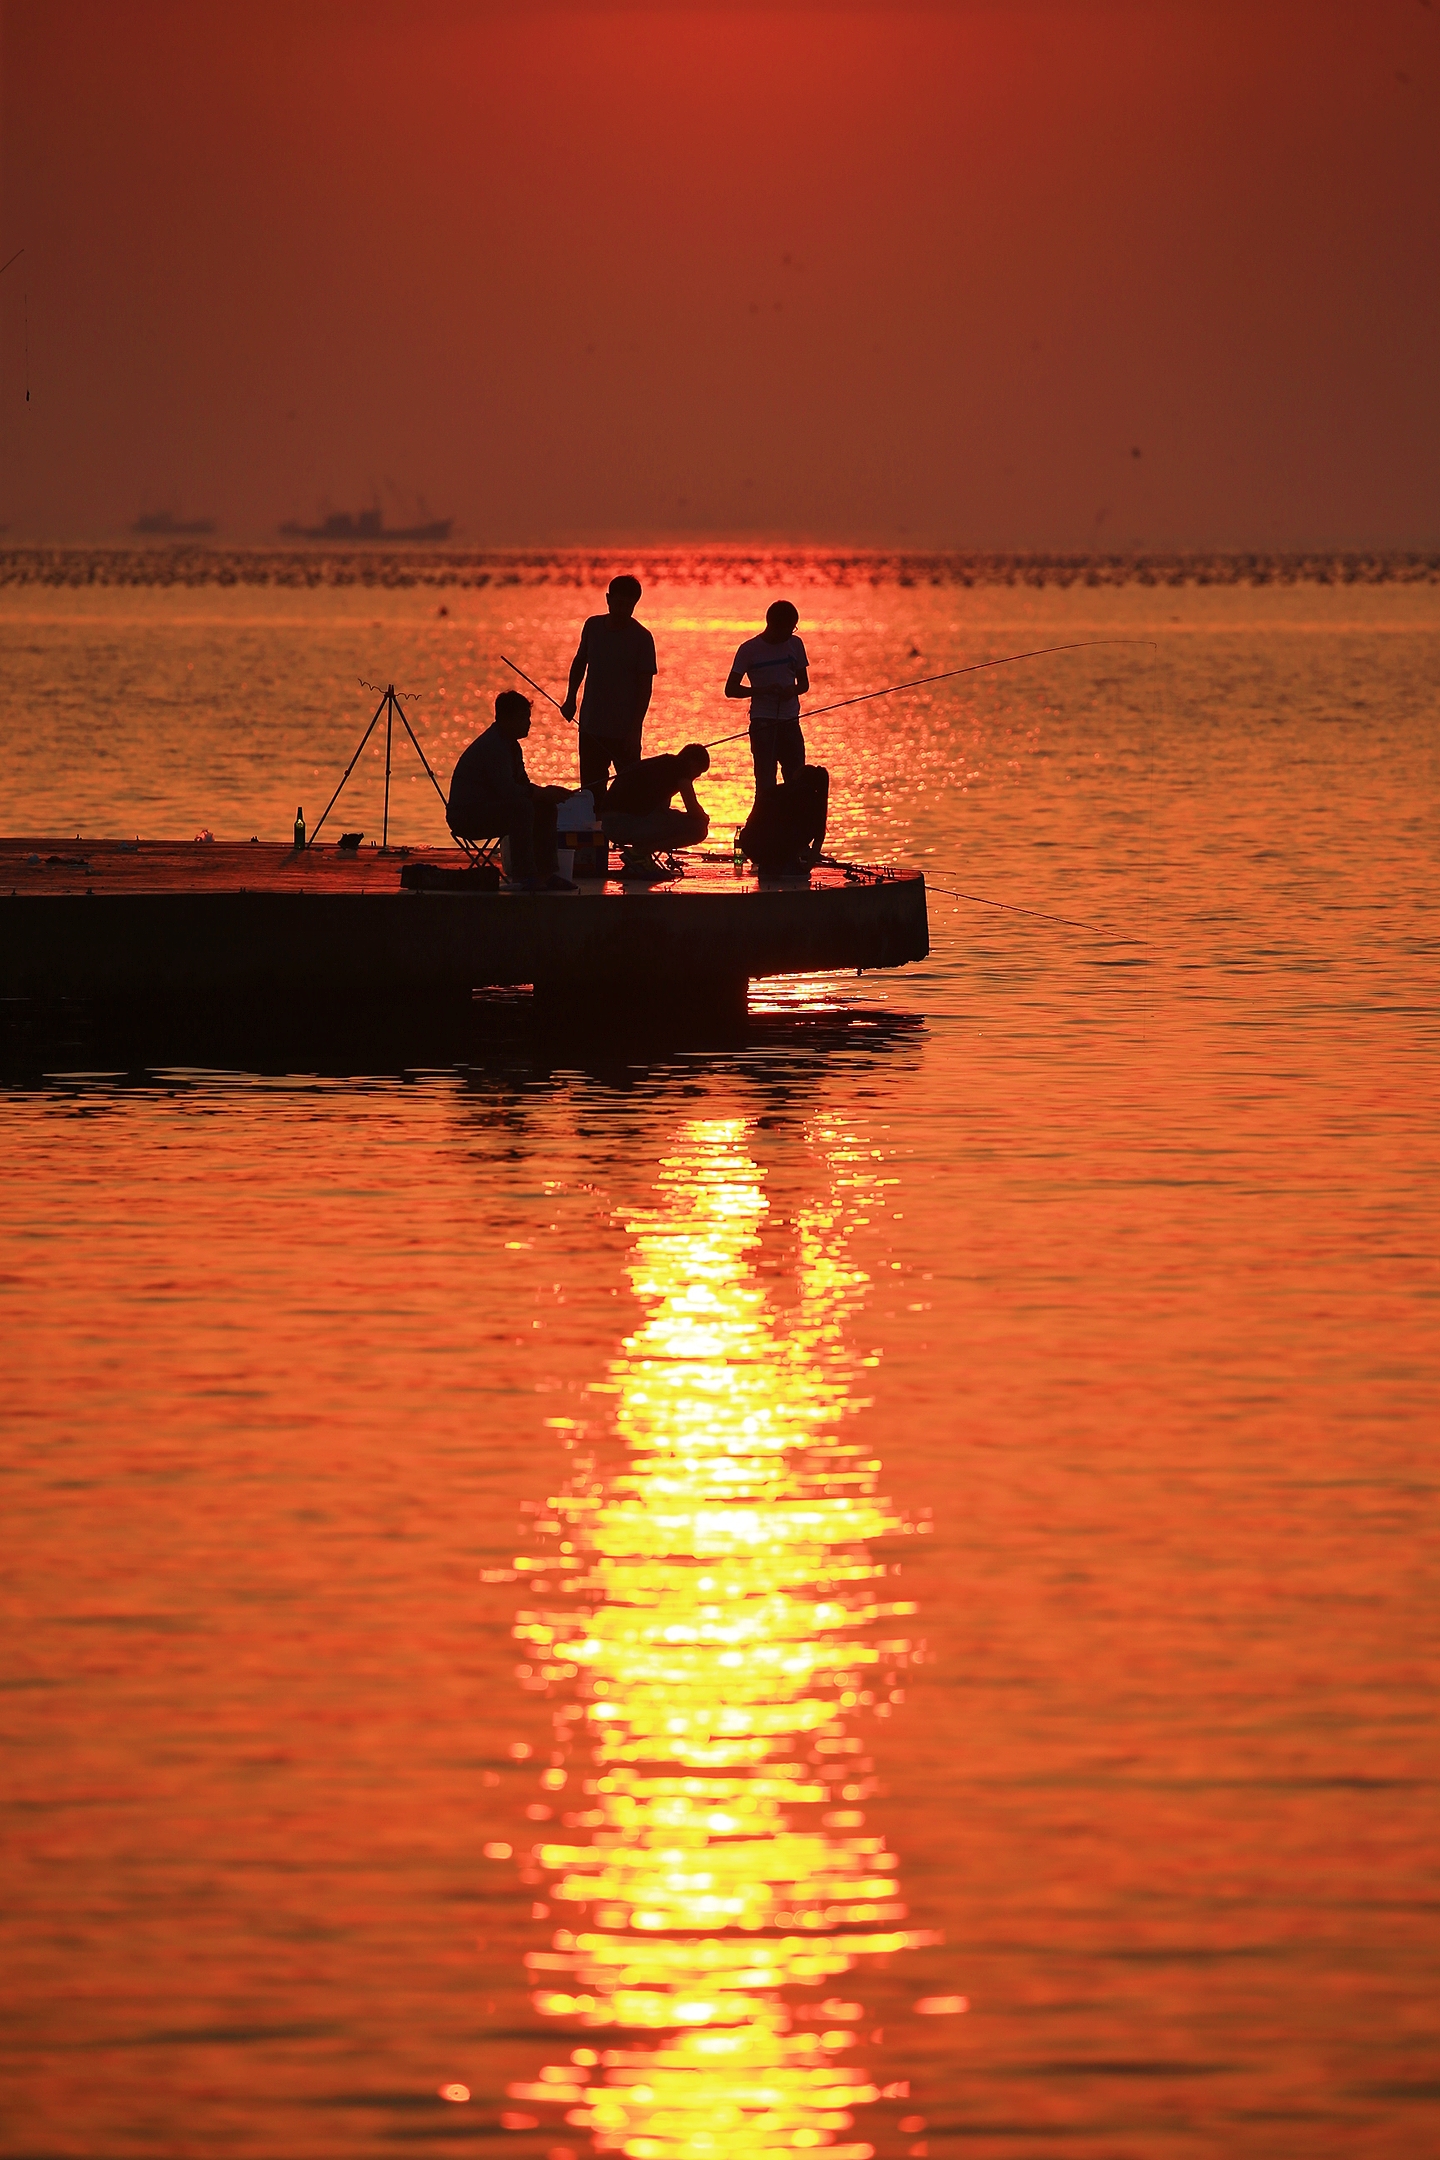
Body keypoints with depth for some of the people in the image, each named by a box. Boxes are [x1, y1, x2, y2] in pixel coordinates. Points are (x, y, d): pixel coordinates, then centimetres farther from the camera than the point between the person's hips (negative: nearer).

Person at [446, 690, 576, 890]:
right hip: (465, 815, -10)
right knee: (522, 808, -31)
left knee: (545, 808, 5)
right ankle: (524, 875, -29)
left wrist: (548, 792, -4)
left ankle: (545, 872, 5)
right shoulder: (492, 746, -21)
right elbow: (508, 791, -29)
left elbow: (523, 785, 17)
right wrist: (544, 794, -19)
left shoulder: (511, 745, 12)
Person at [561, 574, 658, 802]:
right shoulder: (593, 626, 4)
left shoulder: (641, 638, -8)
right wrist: (571, 699, 13)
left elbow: (645, 687, -9)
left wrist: (635, 729, -15)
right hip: (591, 724, 4)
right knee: (591, 789, 6)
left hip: (624, 730, -4)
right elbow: (580, 662, 20)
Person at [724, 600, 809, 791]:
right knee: (766, 784, -7)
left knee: (798, 782, 1)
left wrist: (793, 690, -11)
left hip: (790, 722, 4)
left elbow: (804, 683, 13)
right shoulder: (750, 649, -5)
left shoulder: (794, 644, 6)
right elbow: (731, 689, -6)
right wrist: (764, 690, -20)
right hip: (763, 723, -4)